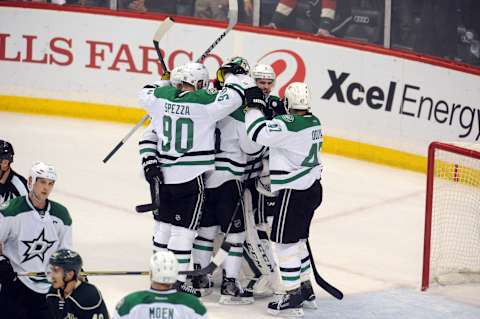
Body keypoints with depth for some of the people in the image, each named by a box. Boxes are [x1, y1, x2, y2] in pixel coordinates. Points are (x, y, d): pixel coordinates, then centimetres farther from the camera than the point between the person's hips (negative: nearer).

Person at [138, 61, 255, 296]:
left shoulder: (163, 97, -1)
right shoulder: (204, 102, -16)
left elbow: (145, 94, 20)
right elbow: (236, 96, -12)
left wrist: (166, 82, 29)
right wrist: (233, 75, 6)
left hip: (165, 174, 6)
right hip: (191, 177, -6)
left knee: (165, 221, 18)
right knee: (184, 227, -1)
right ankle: (177, 281, 1)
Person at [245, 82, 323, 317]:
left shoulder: (289, 124, -21)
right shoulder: (313, 122, 6)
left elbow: (258, 133, -28)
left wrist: (254, 105, -16)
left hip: (293, 192, -9)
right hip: (311, 188, 9)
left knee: (285, 242, -3)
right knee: (298, 240, 21)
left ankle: (293, 298, -1)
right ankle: (306, 289, 29)